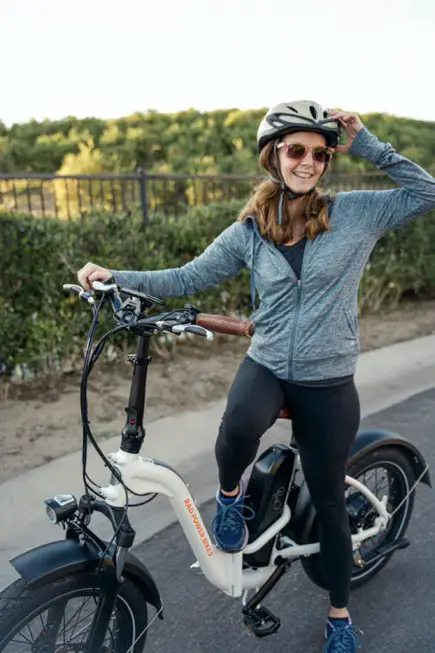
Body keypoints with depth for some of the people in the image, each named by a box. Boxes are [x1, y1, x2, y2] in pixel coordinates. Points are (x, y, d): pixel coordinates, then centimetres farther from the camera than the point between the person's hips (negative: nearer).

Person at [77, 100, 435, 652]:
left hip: (329, 384, 0)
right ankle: (229, 493, 3)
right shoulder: (249, 231, 1)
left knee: (328, 502, 12)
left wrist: (370, 147, -6)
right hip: (265, 365, 1)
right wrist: (117, 278, -6)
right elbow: (187, 278, 3)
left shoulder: (356, 213, -3)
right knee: (239, 427, -35)